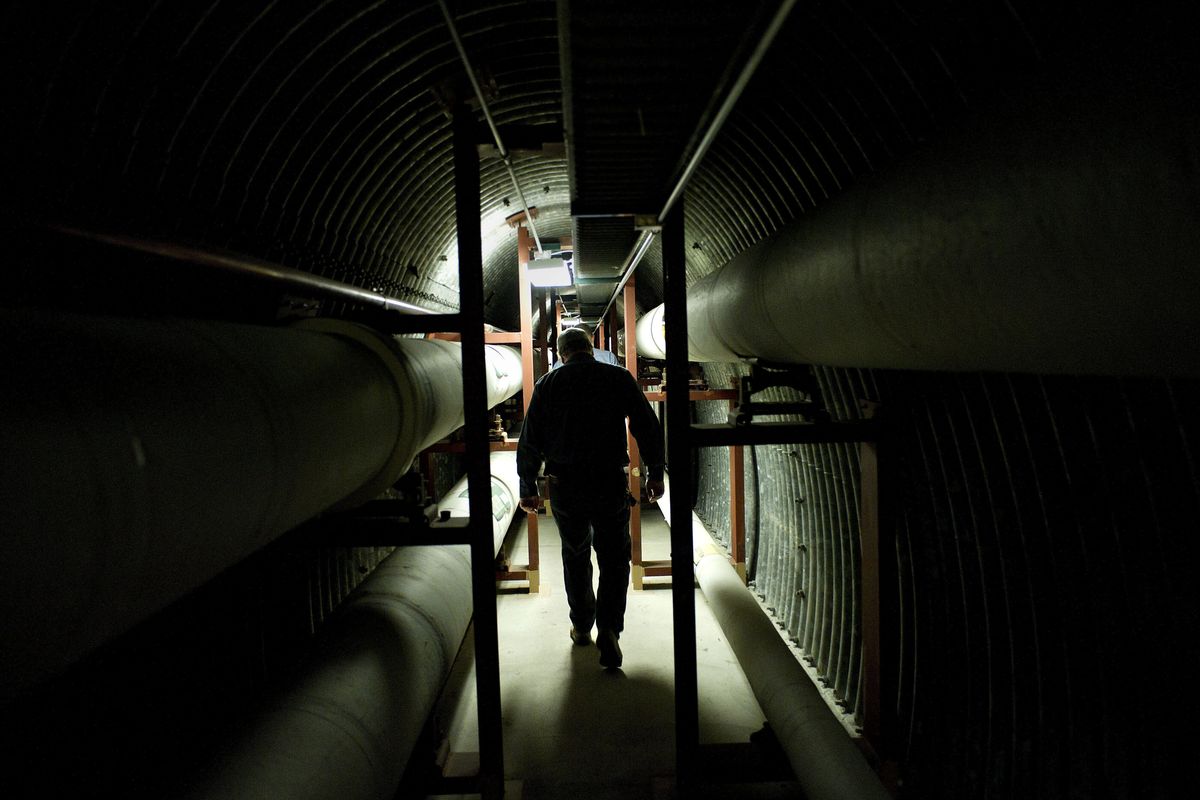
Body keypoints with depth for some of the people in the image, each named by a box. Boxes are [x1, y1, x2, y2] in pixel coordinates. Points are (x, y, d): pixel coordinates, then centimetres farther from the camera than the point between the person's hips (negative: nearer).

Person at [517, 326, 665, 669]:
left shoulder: (548, 384, 2)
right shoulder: (619, 378, 0)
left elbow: (529, 441, 3)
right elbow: (648, 429, -1)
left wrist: (528, 487, 11)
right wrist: (655, 474, 10)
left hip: (564, 486, 2)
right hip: (611, 484, -1)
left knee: (575, 556, 19)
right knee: (614, 558, 9)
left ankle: (581, 627, 31)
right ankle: (608, 630, -7)